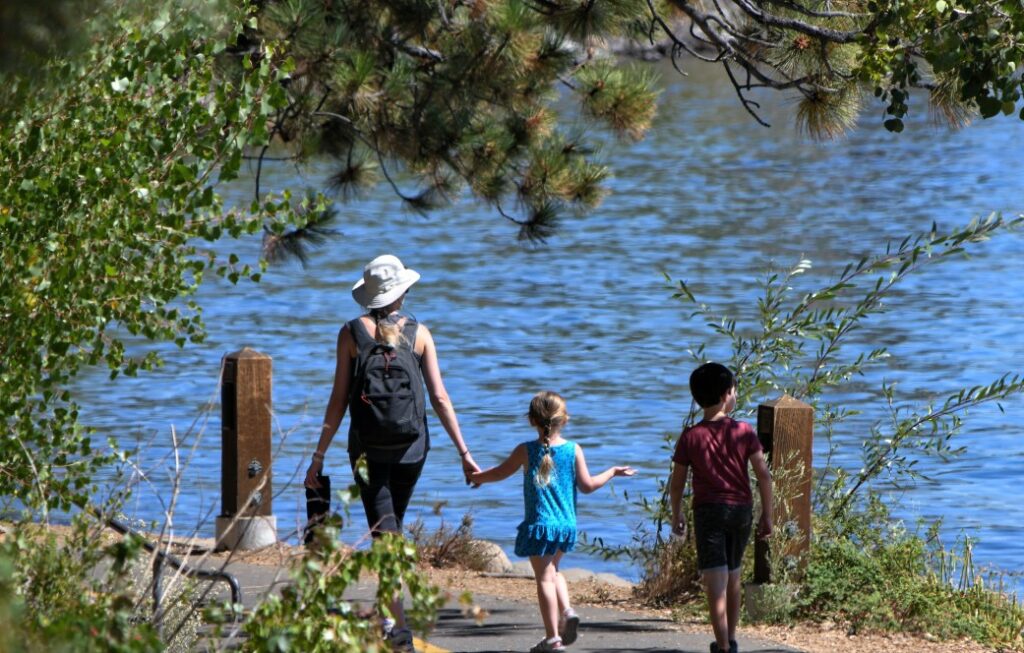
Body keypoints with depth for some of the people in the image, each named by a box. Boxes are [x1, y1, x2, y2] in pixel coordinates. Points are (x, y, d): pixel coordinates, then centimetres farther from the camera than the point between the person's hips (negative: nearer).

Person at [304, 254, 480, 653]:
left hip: (368, 447, -2)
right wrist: (463, 453, 0)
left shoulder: (352, 333, -5)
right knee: (393, 529, 21)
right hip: (411, 447, 2)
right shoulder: (419, 334, -2)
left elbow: (338, 400, -6)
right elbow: (440, 399, -4)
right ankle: (390, 617, 29)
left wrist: (319, 455, 0)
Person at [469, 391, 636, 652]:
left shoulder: (526, 451, -5)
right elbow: (587, 485, 2)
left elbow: (500, 473, 8)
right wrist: (612, 472, 17)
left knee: (544, 577, -1)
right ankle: (567, 611, 3)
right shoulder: (574, 450, -1)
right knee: (552, 570, 25)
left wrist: (476, 477, 26)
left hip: (540, 523, -4)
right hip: (567, 524, 4)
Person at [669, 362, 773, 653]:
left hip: (709, 510, -3)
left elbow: (677, 483, 0)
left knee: (716, 583, -8)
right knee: (733, 577, 20)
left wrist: (676, 515, 16)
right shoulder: (744, 432, -3)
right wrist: (767, 515, 5)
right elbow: (763, 475, -4)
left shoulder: (690, 437, -5)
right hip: (742, 509, 3)